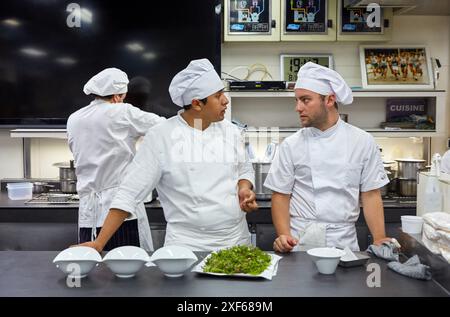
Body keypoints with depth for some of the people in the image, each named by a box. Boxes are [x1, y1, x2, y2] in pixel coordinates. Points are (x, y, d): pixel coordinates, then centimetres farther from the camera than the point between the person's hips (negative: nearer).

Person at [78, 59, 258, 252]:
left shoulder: (231, 131, 2)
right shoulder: (160, 137, -12)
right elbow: (131, 192, -11)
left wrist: (244, 189, -7)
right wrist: (99, 243, -13)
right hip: (187, 246, -4)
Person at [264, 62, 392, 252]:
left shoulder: (363, 142, 0)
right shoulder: (291, 145, -2)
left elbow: (370, 195, 2)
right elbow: (280, 196, 0)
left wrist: (379, 240, -10)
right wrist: (284, 236, -15)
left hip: (344, 240, 1)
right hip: (301, 242, -1)